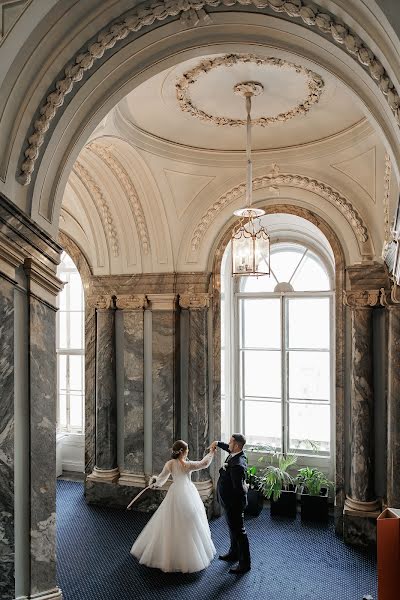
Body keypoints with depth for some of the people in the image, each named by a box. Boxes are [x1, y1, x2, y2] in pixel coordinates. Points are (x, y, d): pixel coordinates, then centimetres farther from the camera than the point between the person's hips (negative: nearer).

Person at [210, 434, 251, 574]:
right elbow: (229, 448, 20)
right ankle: (234, 553, 45)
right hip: (231, 501, 10)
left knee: (238, 532, 5)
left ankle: (245, 564, 20)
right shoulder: (236, 454, -5)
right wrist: (217, 443, 14)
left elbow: (238, 488, -31)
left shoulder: (237, 465, -33)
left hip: (234, 502, -10)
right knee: (233, 528, 26)